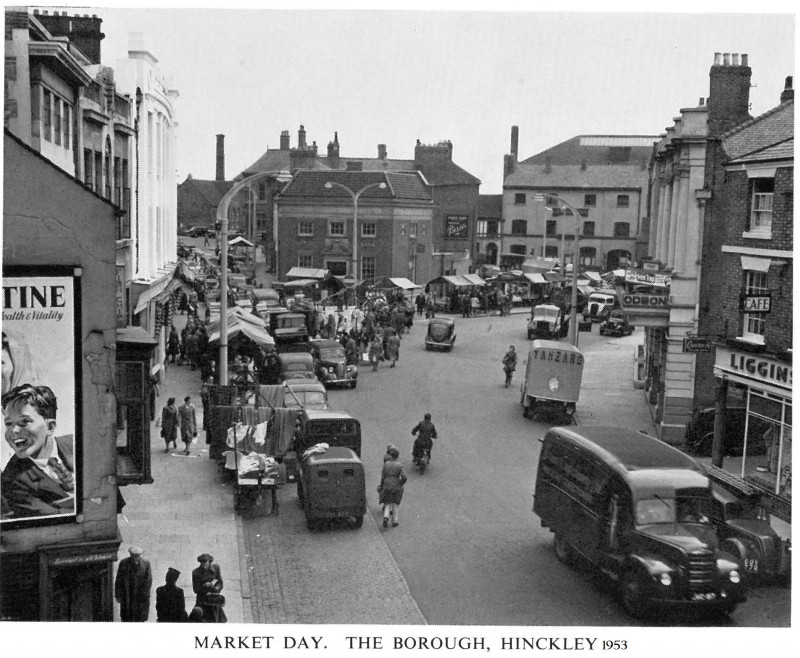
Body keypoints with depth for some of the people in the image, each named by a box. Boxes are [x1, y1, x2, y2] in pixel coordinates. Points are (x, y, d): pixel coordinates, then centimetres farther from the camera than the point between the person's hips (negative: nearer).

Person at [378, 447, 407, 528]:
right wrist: (400, 484, 2)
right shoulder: (399, 465, -10)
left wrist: (381, 486, 12)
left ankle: (386, 517, -14)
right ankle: (395, 521, 17)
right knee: (395, 504, 15)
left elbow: (383, 477, 1)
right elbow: (404, 478, -15)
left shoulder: (386, 464, -3)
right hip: (397, 486, -1)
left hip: (387, 485, 1)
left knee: (388, 503, 11)